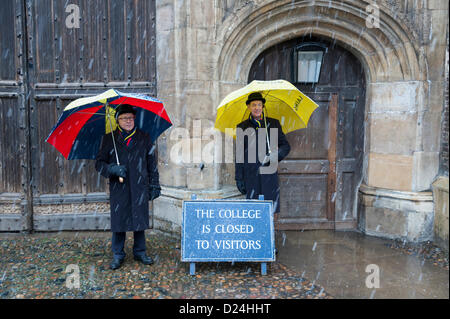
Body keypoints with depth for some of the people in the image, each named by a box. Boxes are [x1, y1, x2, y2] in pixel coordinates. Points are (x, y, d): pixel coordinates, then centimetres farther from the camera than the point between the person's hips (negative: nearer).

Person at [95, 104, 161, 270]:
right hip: (118, 188, -1)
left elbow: (152, 163, 12)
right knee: (118, 220, 3)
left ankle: (140, 252, 22)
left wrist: (154, 185, 9)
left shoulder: (144, 138, 9)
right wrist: (112, 169, -14)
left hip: (139, 188, 1)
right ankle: (118, 255, 18)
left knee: (140, 219, 6)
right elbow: (99, 163, 7)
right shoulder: (109, 139, 6)